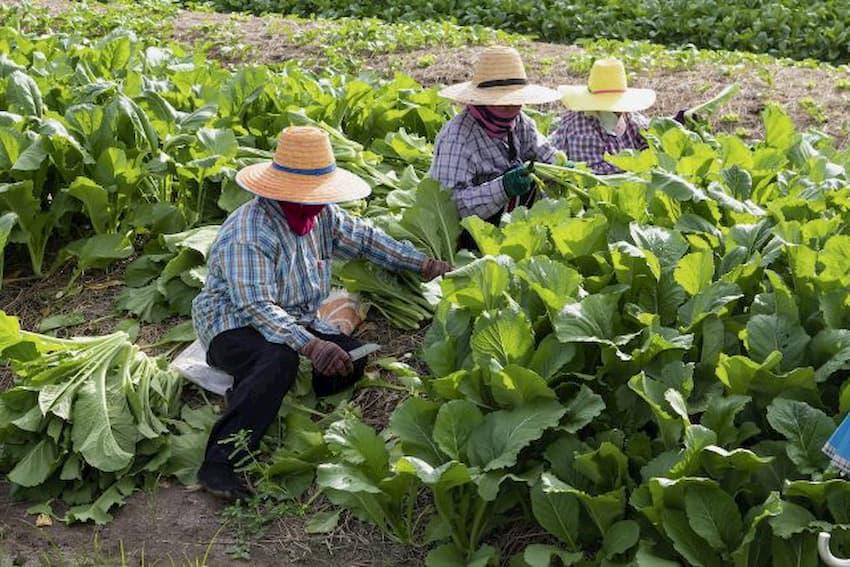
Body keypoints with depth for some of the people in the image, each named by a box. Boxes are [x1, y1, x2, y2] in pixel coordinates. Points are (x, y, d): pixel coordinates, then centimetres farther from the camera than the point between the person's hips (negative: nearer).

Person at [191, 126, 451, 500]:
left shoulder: (322, 215, 1)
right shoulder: (250, 233, -25)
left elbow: (365, 239, 16)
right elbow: (256, 307, -33)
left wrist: (423, 264, 10)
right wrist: (310, 345, -44)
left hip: (294, 321, 8)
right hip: (234, 325, -8)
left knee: (352, 358, -13)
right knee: (280, 360, -39)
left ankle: (256, 399, -12)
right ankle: (218, 463, -37)